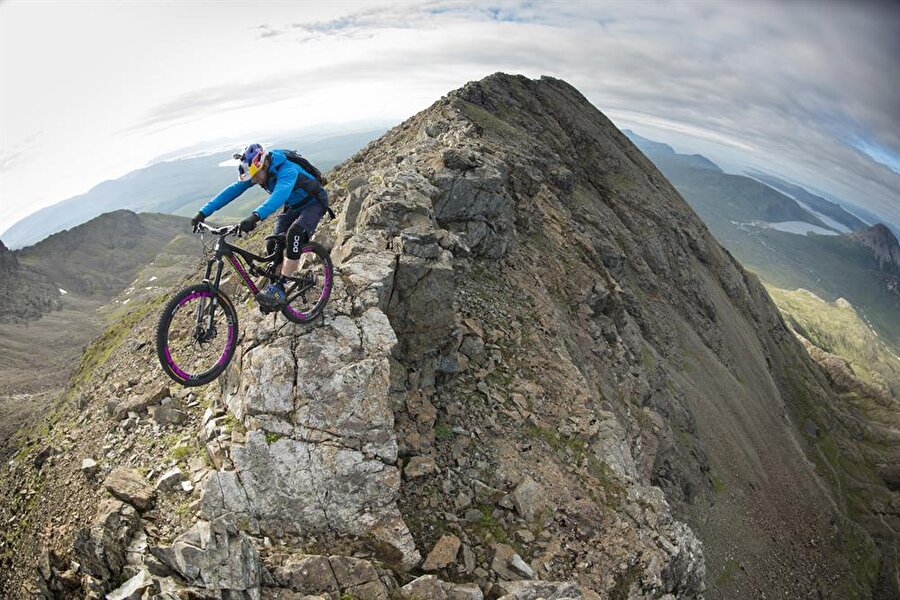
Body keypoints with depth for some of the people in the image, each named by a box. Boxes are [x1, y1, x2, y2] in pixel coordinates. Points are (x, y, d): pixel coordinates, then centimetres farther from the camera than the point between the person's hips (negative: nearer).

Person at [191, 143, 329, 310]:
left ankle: (279, 288, -33)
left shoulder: (287, 171, -35)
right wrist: (203, 212, -23)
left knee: (295, 233, -35)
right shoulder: (257, 172, -12)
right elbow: (232, 190, -15)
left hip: (312, 204, -7)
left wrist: (256, 216, -69)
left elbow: (280, 194, -54)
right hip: (292, 207, 7)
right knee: (273, 246, -11)